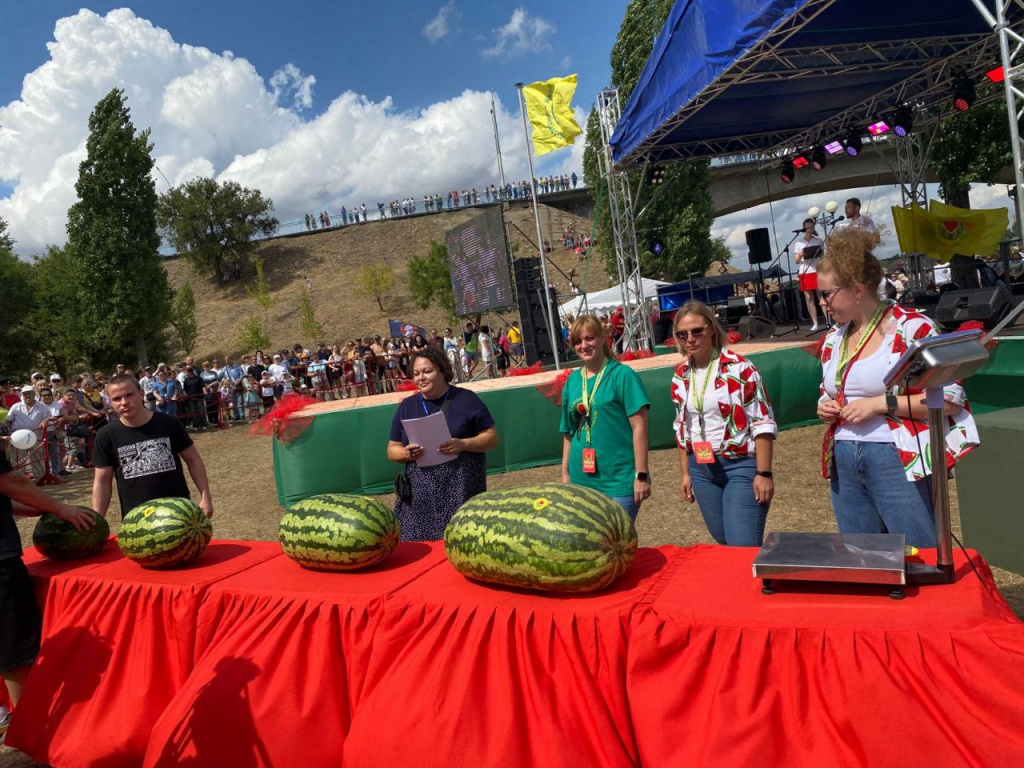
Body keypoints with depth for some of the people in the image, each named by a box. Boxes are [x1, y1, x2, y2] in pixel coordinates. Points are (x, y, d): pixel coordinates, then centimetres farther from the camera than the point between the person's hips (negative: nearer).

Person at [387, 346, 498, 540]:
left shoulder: (466, 399, 2)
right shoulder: (406, 406, 11)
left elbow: (492, 437, 2)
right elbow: (392, 449, 15)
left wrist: (463, 444, -16)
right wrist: (406, 453, -8)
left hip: (461, 490, -3)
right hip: (421, 494, 3)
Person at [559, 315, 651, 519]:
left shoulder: (621, 374, -7)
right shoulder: (572, 381, 8)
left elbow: (639, 427, -10)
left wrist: (641, 475, -13)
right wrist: (565, 474, 14)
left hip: (620, 480, -5)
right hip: (582, 480, 5)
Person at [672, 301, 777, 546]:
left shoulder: (739, 368, -10)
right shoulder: (680, 377, 6)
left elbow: (763, 423, -10)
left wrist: (764, 473, -13)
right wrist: (685, 473, 15)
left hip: (741, 465, -5)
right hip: (701, 470, 6)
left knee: (744, 549, -9)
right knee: (724, 542, 15)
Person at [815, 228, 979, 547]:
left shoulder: (911, 327, -9)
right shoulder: (833, 338, 11)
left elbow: (950, 399, -12)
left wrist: (881, 403, -18)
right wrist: (825, 407, 1)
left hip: (898, 460, -6)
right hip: (844, 464, 6)